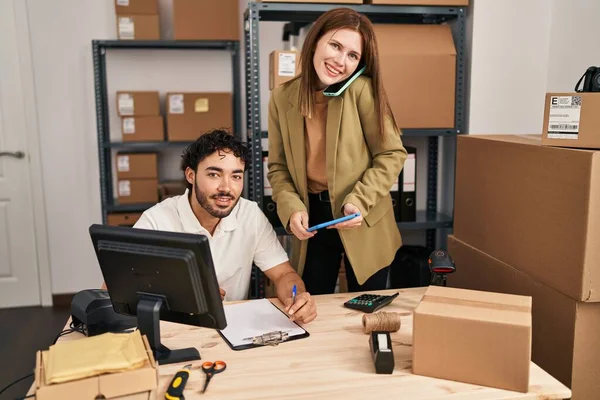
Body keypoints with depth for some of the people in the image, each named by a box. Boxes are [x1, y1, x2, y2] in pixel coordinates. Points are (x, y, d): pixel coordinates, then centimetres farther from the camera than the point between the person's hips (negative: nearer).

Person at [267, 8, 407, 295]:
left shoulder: (361, 90, -15)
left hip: (363, 225, -2)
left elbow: (391, 154, -9)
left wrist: (358, 202, -20)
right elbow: (278, 166, 3)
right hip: (312, 219, 3)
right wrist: (291, 208, -12)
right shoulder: (282, 97, -4)